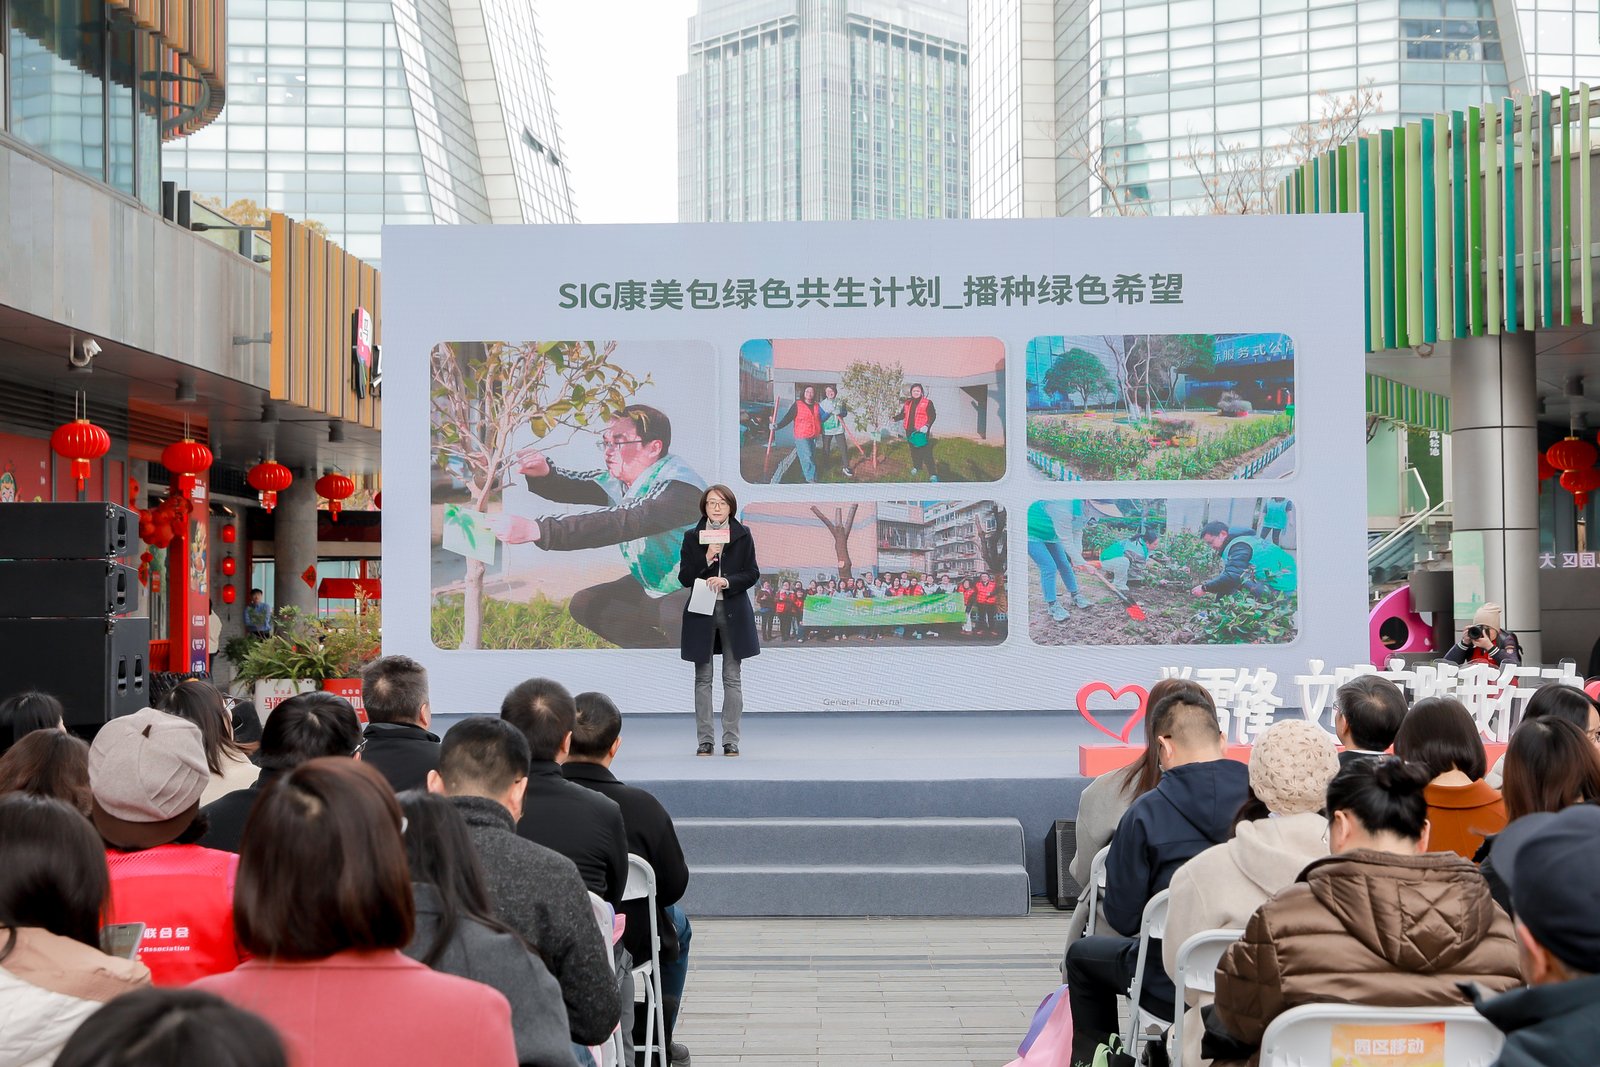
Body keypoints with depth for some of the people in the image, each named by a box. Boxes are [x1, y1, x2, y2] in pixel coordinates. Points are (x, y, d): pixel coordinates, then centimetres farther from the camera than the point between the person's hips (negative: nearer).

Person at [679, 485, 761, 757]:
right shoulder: (692, 537, 3)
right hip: (702, 612, 0)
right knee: (703, 678, 4)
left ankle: (731, 739, 8)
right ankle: (705, 739, 10)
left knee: (733, 678, 2)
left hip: (733, 612, 0)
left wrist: (727, 581, -16)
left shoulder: (742, 535, 2)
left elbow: (752, 573, 1)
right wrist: (706, 559, -16)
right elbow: (685, 577, -1)